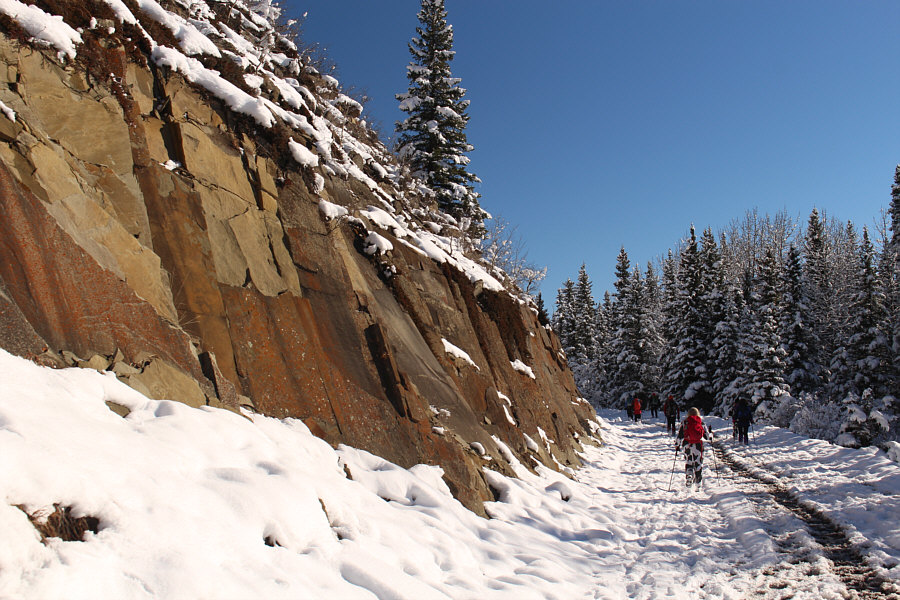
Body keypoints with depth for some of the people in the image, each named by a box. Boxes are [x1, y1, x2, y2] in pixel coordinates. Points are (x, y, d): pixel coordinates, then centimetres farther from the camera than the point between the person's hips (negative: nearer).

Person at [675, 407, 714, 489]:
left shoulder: (685, 422, 3)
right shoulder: (701, 423, 4)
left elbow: (679, 435, 2)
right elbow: (706, 436, 10)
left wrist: (677, 445, 12)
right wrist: (711, 435, 33)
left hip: (687, 445, 0)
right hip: (698, 445, 0)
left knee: (688, 462, 10)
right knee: (698, 463, 9)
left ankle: (688, 477, -8)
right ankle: (697, 482, 8)